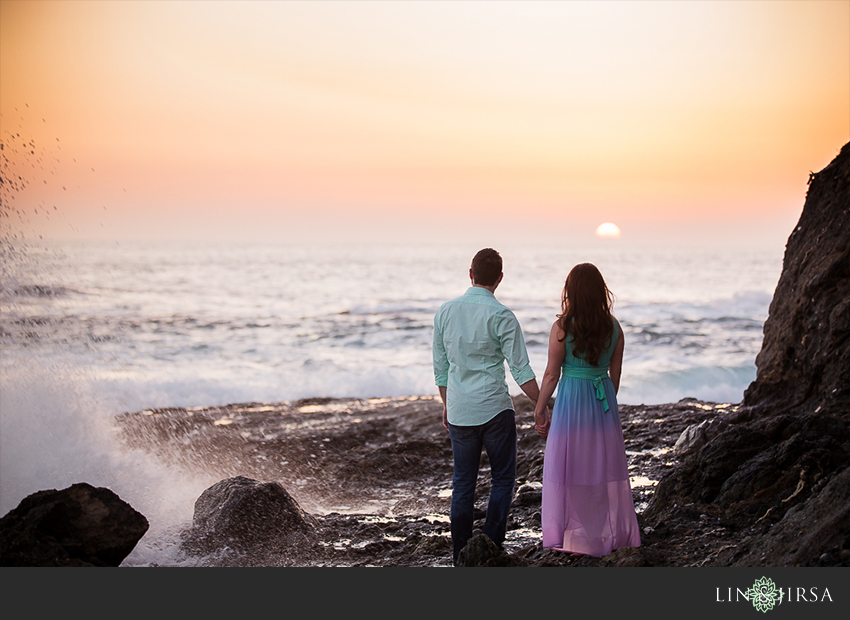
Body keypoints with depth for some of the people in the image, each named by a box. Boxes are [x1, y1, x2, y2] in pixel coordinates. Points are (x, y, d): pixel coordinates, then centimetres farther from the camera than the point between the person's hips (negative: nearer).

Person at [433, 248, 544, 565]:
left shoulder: (445, 311, 4)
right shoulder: (500, 315, -10)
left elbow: (440, 366, 11)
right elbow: (521, 370, -11)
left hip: (459, 412, 4)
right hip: (495, 409, -4)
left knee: (463, 483, 12)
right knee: (502, 480, 8)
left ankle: (461, 557, 15)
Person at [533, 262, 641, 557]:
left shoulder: (562, 328, -12)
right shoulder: (614, 327, 0)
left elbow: (551, 374, -8)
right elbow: (615, 374, 8)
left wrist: (539, 410, 3)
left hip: (571, 400, -4)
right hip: (604, 401, 4)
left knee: (569, 469, 4)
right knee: (605, 469, 12)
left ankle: (570, 538, 8)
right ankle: (610, 535, 20)